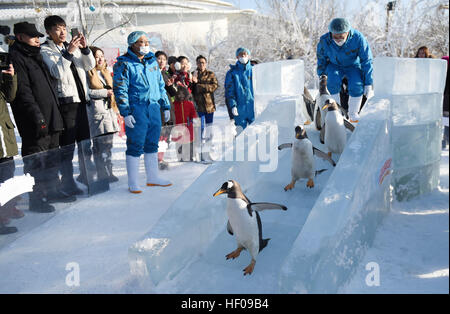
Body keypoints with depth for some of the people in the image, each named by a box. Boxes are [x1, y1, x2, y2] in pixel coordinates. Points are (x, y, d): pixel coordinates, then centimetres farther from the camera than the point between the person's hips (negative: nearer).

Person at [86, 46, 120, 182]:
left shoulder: (106, 72, 22)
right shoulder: (88, 73, -3)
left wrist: (116, 110, 18)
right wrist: (105, 92, -12)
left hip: (109, 111, 8)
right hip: (97, 111, -7)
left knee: (108, 143, 8)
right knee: (101, 145, -9)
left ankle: (108, 173, 16)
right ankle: (103, 175, -3)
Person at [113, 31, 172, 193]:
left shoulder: (152, 61, 16)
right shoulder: (124, 63, -3)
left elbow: (161, 85, 21)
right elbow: (120, 89, -7)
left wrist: (166, 106, 18)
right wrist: (125, 113, -14)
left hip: (154, 107, 6)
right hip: (136, 109, -6)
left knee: (152, 144, 13)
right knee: (135, 146, -2)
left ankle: (153, 178, 25)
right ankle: (133, 183, 9)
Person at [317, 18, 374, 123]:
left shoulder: (358, 38, -24)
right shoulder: (324, 41, -20)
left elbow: (367, 61, -17)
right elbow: (321, 61, -2)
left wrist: (368, 83, -18)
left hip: (353, 66, -1)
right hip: (334, 66, 1)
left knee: (357, 86, -29)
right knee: (333, 82, -32)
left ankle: (353, 115, -7)